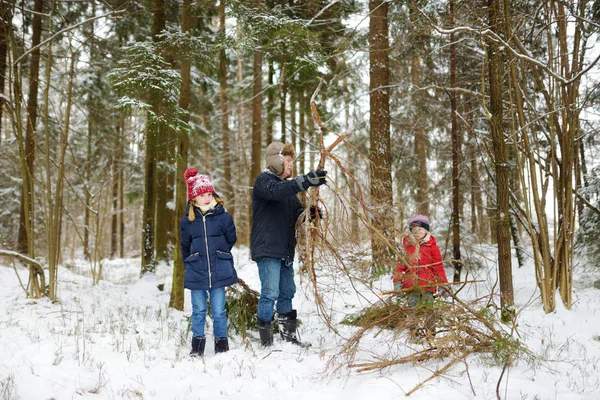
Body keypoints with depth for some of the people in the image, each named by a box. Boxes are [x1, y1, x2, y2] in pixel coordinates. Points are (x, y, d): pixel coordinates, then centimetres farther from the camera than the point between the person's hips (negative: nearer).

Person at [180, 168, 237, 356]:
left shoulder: (223, 217, -3)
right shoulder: (187, 220, 2)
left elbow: (231, 240, 9)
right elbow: (185, 247, 14)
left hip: (220, 272, -1)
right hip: (196, 273, 1)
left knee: (219, 311, 6)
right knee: (198, 311, 9)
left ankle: (221, 345, 19)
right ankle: (197, 345, 21)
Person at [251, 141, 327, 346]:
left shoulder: (287, 185, 19)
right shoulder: (264, 181, -8)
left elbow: (296, 211, 18)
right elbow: (277, 192, -32)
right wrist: (307, 180, -41)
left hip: (285, 249, 9)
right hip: (267, 248, -9)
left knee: (287, 292, 14)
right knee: (270, 293, -10)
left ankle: (288, 336, 25)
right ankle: (266, 341, -3)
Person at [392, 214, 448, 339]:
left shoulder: (431, 246, 1)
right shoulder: (407, 246, 7)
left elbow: (438, 266, 2)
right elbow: (400, 264, 9)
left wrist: (443, 283, -2)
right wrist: (397, 281, 3)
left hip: (427, 285, -2)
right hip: (411, 286, 2)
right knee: (412, 308, 7)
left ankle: (430, 330, 10)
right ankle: (414, 329, 15)